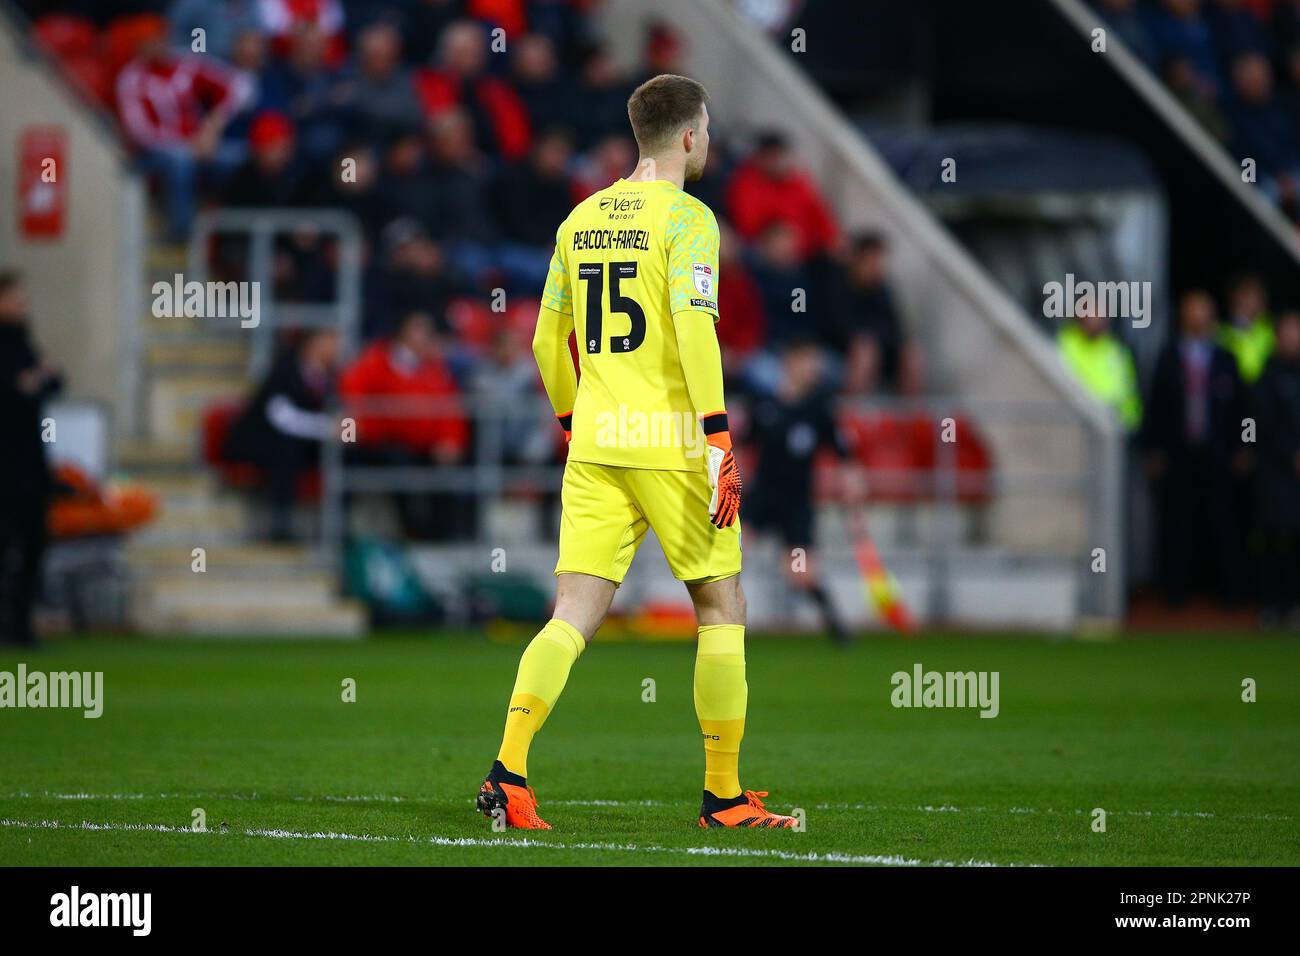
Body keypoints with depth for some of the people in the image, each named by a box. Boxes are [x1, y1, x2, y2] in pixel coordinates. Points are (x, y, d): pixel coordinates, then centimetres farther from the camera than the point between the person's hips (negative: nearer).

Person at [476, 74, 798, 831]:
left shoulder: (582, 219, 13)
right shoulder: (686, 218, -7)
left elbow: (549, 340, 17)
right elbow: (695, 327, -18)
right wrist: (719, 440, -19)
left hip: (595, 445, 5)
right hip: (672, 441, -5)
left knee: (574, 617, 1)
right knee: (722, 610, 9)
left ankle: (509, 771, -18)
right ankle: (724, 796, 11)